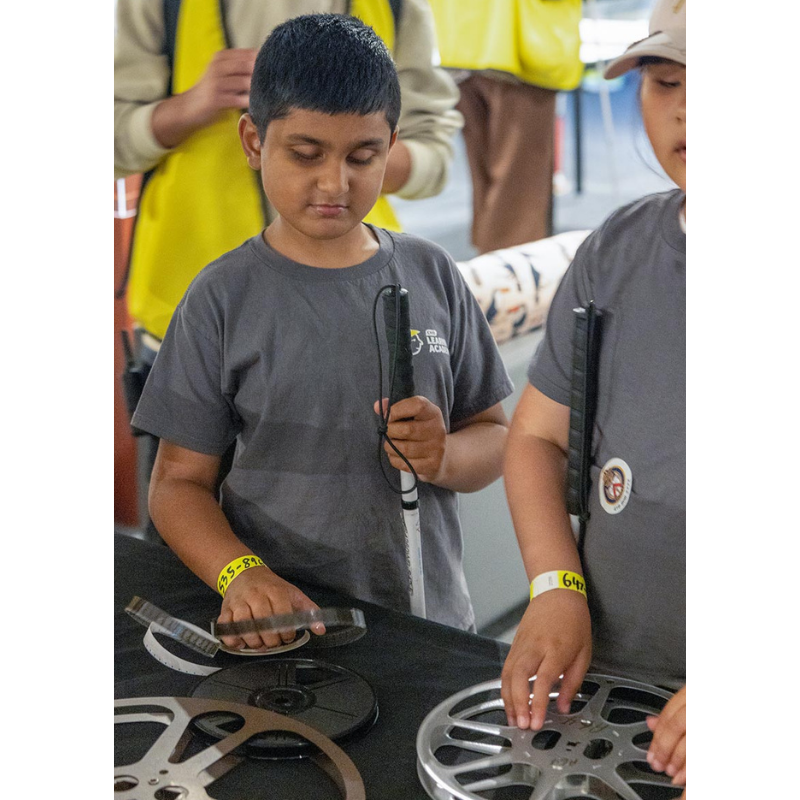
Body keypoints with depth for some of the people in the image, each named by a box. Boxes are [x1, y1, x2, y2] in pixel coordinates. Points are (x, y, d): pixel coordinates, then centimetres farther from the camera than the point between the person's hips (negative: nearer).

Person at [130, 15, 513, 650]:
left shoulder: (431, 274, 5)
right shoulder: (224, 298, -2)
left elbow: (494, 434, 12)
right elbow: (181, 480, -1)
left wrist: (445, 457, -10)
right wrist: (240, 573, -19)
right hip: (281, 625, -2)